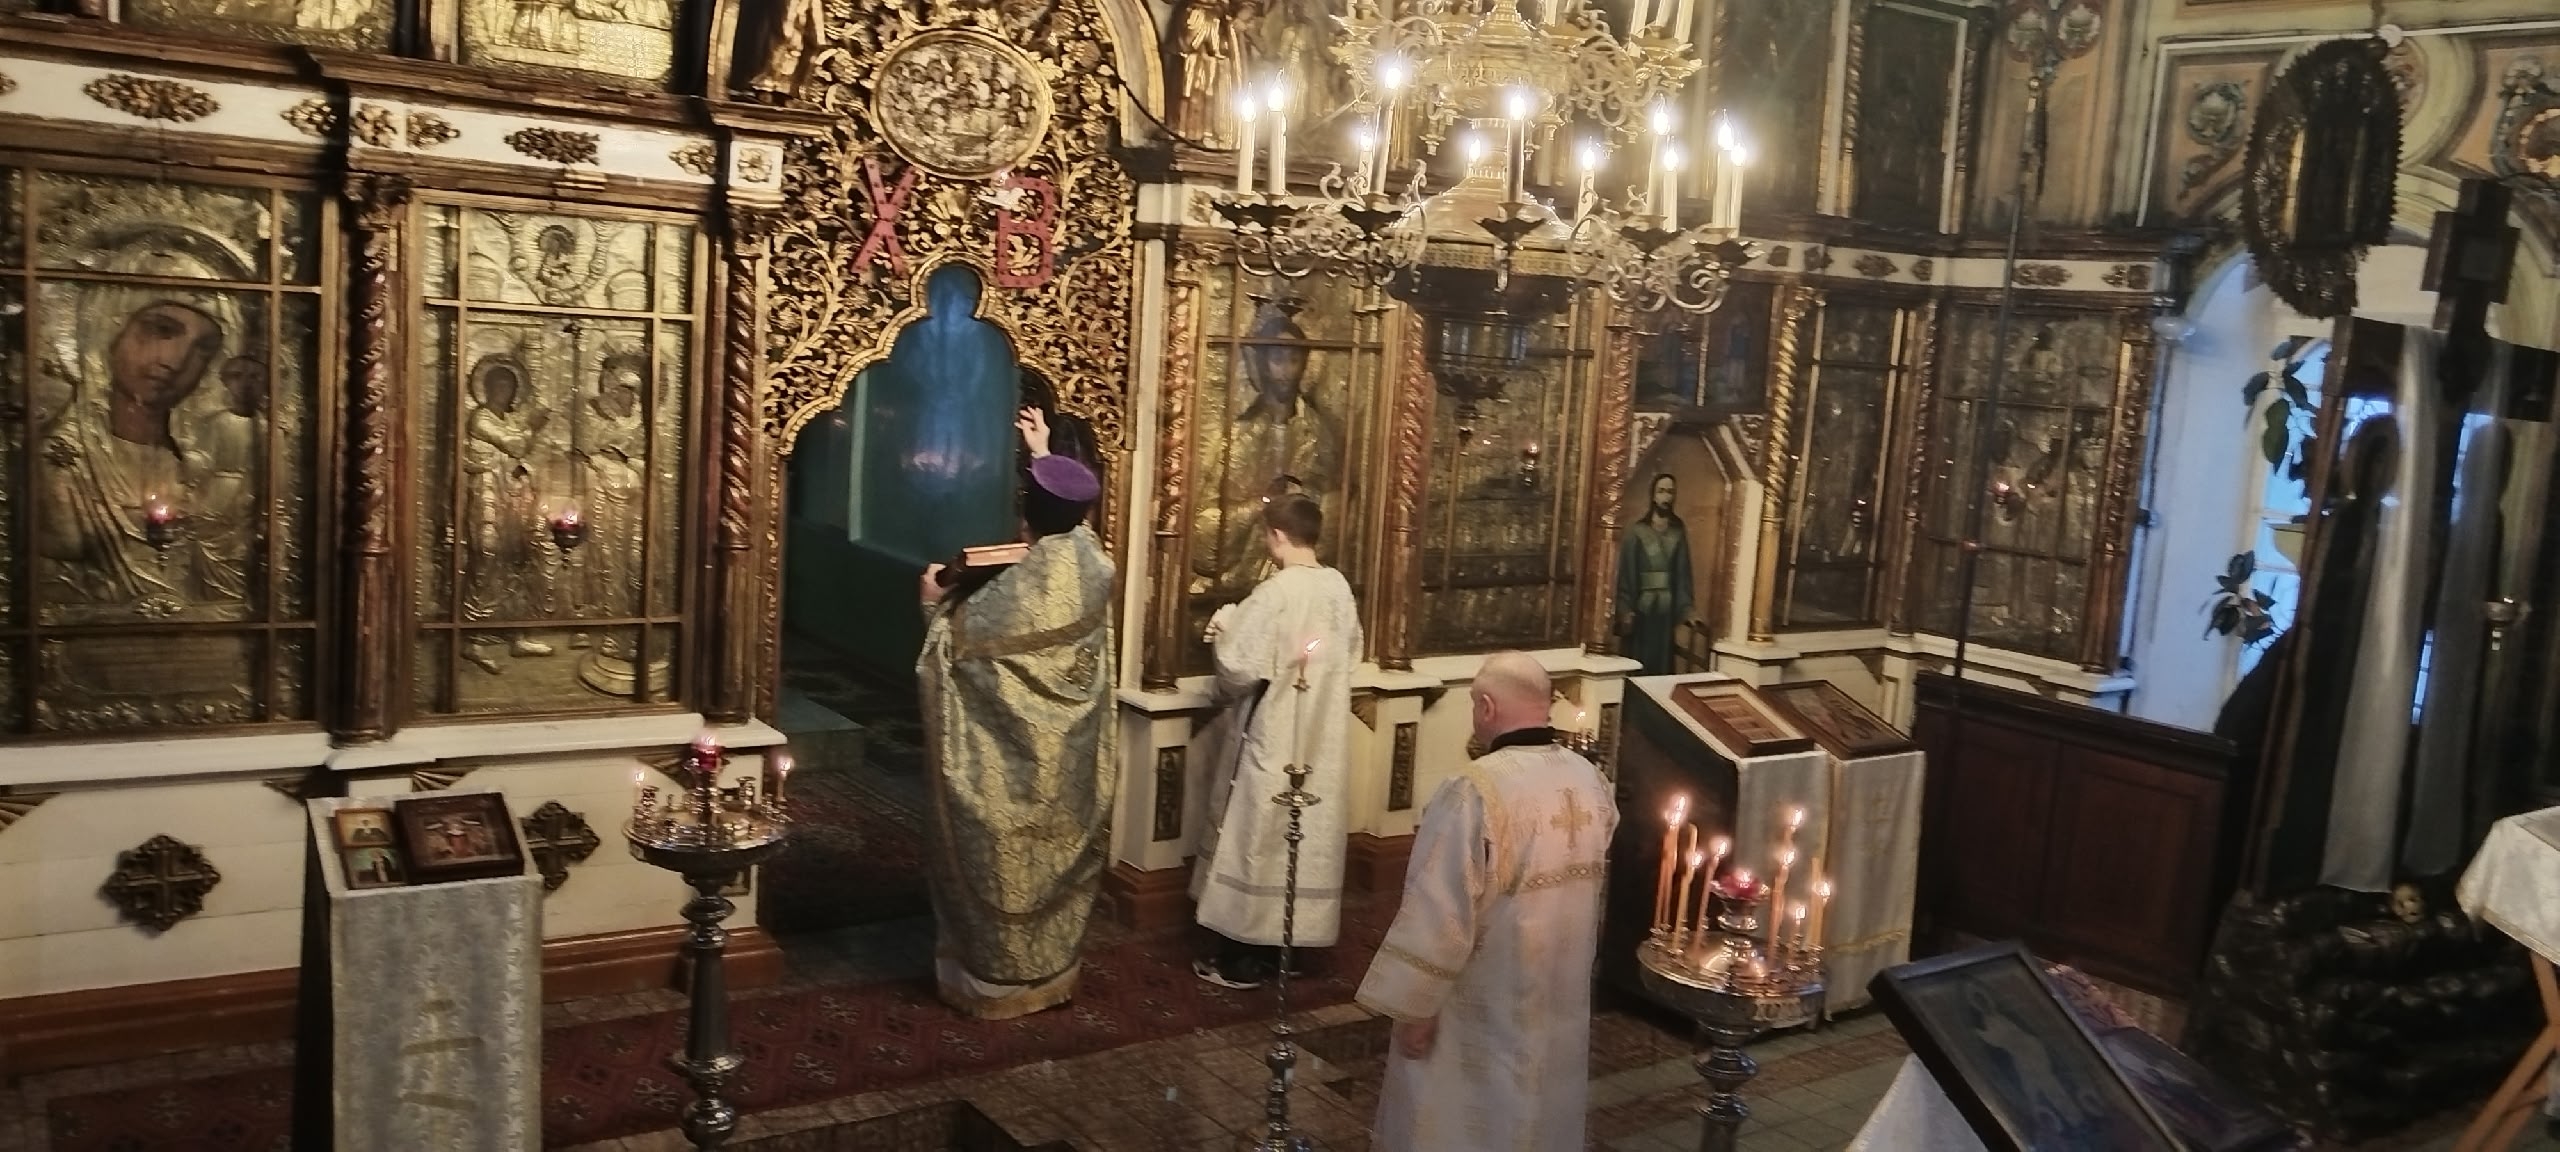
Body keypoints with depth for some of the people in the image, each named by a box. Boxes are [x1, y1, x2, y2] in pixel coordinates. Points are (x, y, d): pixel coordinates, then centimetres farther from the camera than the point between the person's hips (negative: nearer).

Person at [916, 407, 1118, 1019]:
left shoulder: (1019, 586, -25)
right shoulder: (1093, 564, -6)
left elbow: (956, 641, -12)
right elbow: (1067, 513, 17)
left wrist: (936, 603, 7)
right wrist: (1043, 453, 25)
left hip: (1016, 764, -6)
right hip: (1070, 763, 6)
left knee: (1009, 862, 7)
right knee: (1059, 855, 18)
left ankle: (1000, 979, 19)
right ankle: (1053, 970, 29)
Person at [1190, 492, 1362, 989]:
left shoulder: (1273, 594, -21)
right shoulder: (1339, 587, 2)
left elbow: (1241, 669, -20)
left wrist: (1223, 632, -1)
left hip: (1273, 741, -7)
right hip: (1322, 740, 7)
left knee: (1259, 835, 3)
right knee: (1309, 834, 15)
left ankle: (1245, 958, 10)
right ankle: (1291, 942, 25)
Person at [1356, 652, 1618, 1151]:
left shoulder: (1474, 791, -26)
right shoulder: (1592, 781, -3)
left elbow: (1440, 913, -23)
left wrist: (1414, 1004, -14)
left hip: (1482, 1007, -6)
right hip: (1561, 996, 7)